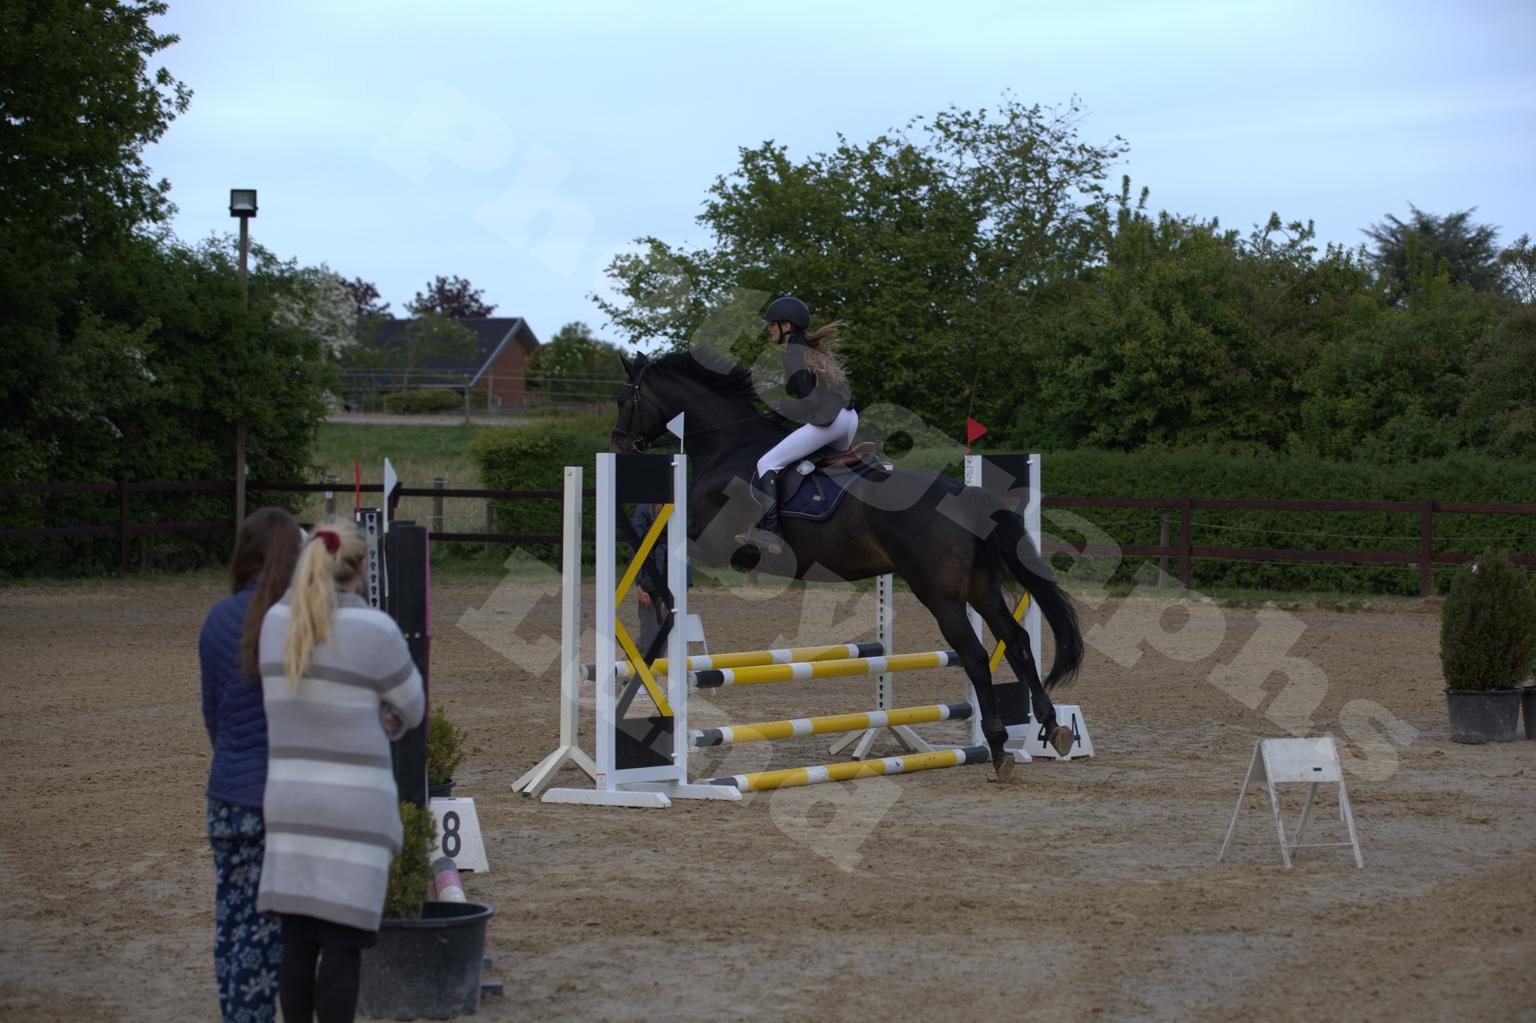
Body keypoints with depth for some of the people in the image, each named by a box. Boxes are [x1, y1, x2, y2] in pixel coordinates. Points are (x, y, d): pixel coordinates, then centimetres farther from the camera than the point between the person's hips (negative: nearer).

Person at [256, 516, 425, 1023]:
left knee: (298, 939, 9)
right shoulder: (374, 629, -13)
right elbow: (410, 708, 2)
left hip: (291, 799, 5)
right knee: (342, 943, -2)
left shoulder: (276, 620, 4)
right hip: (355, 805, -5)